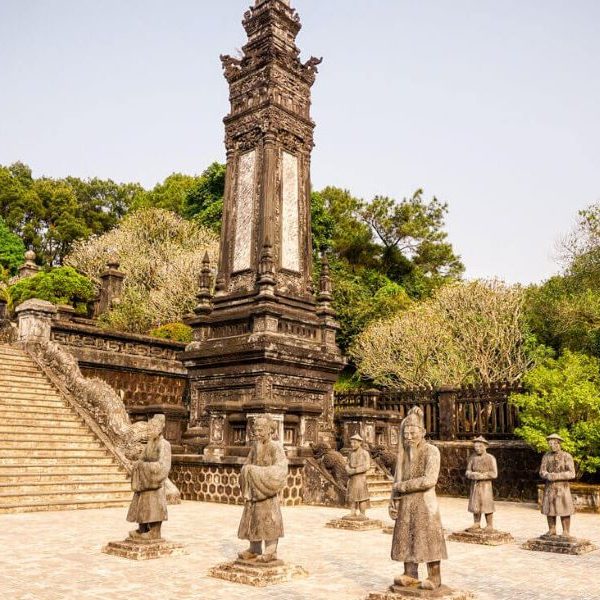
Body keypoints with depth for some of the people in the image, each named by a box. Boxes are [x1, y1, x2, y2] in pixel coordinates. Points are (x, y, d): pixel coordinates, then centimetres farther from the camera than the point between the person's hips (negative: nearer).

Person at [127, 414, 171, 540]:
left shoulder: (164, 445, -13)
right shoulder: (149, 444, 12)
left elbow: (162, 465, -21)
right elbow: (143, 459, 17)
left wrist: (144, 465, -15)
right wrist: (138, 463, -6)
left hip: (155, 480, -8)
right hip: (144, 480, 8)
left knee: (154, 506, -6)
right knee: (142, 505, 10)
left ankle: (155, 532, 2)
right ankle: (142, 530, 19)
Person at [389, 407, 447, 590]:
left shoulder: (431, 451, -11)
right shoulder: (404, 452, 9)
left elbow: (429, 480, -20)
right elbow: (397, 479, 12)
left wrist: (402, 486, -15)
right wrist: (393, 501, 1)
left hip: (424, 502, -6)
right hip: (406, 503, 6)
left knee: (427, 539, -1)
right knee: (406, 538, 7)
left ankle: (434, 577, 9)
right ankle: (410, 575, 17)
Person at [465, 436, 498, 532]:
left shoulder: (490, 458, -8)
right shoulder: (472, 457, 3)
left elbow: (494, 474, -11)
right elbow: (468, 472, 5)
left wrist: (481, 475, -17)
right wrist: (473, 475, -16)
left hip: (485, 485, -4)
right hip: (474, 485, 4)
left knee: (487, 505, 0)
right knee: (475, 505, 8)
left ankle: (489, 525, 11)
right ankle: (476, 524, 17)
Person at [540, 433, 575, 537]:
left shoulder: (567, 456, -5)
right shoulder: (546, 456, 6)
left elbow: (571, 474, -11)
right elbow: (542, 472, 3)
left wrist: (557, 476, -20)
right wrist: (548, 475, -20)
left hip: (562, 487, -4)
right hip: (549, 488, 4)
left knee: (564, 511, -3)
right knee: (549, 510, 8)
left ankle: (566, 533, 7)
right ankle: (552, 530, 21)